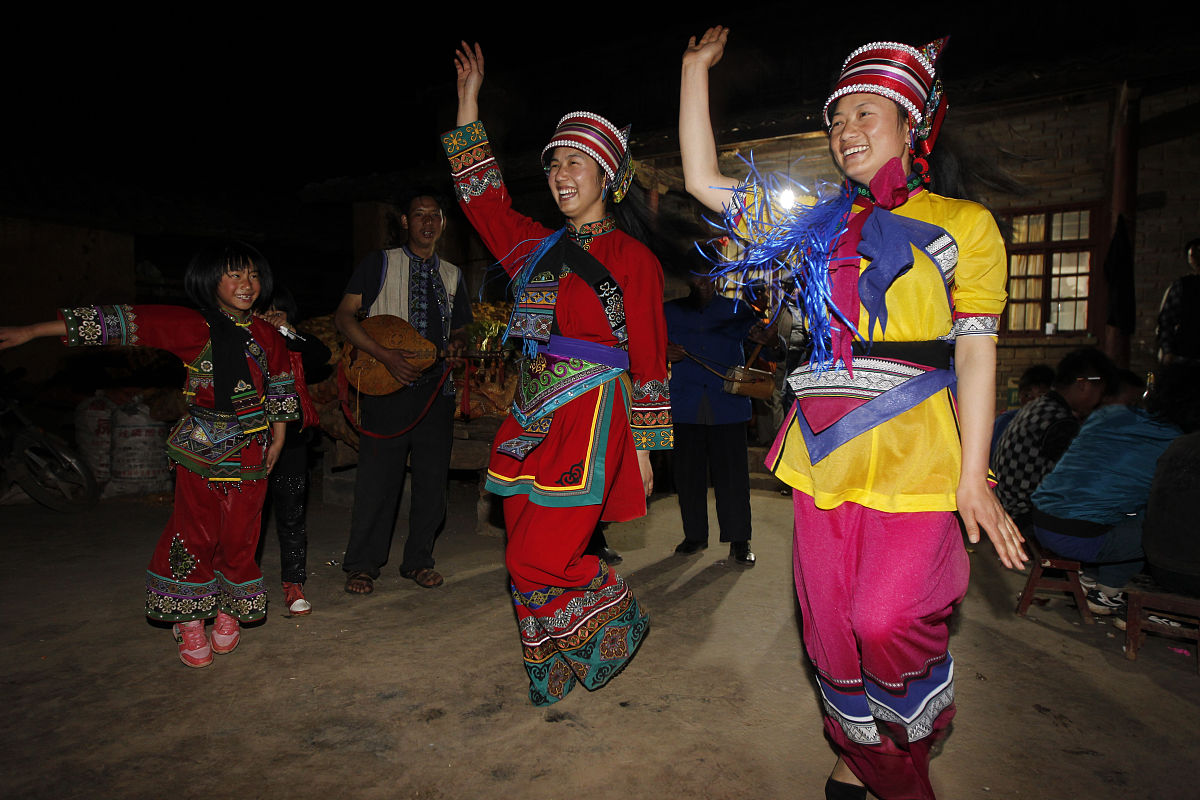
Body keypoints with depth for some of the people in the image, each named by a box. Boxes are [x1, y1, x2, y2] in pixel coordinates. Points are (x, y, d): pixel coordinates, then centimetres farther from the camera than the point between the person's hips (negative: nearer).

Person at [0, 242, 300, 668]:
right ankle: (190, 622, 20)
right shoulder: (190, 327, -8)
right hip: (200, 450, -2)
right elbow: (122, 321, -10)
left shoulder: (266, 336, 2)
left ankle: (228, 611, 27)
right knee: (195, 534, 2)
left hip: (251, 454, 2)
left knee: (239, 537, 6)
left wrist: (277, 440, 13)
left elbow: (280, 390, 13)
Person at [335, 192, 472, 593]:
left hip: (437, 388, 4)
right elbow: (344, 316, -2)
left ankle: (418, 561, 21)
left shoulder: (452, 274, 17)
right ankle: (362, 566, 12)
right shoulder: (381, 263, 4)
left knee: (432, 481, 7)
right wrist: (386, 355, -15)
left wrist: (457, 344, -2)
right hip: (386, 388, -4)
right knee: (378, 479, -2)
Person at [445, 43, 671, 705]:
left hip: (591, 420, -6)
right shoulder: (538, 247, 14)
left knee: (538, 562, -9)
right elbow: (480, 195, 22)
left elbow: (649, 360, -3)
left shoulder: (631, 259, -3)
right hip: (530, 419, 6)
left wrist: (643, 447, -4)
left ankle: (619, 622, 19)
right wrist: (468, 101, 20)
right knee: (530, 560, 10)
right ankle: (551, 675, 28)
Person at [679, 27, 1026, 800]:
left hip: (913, 450, -3)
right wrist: (696, 68, 13)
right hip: (825, 446, 4)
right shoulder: (819, 223, 13)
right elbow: (703, 180, 13)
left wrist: (971, 476, -7)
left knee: (885, 621, -13)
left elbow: (976, 353, 0)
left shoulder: (962, 224, 5)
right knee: (832, 627, 9)